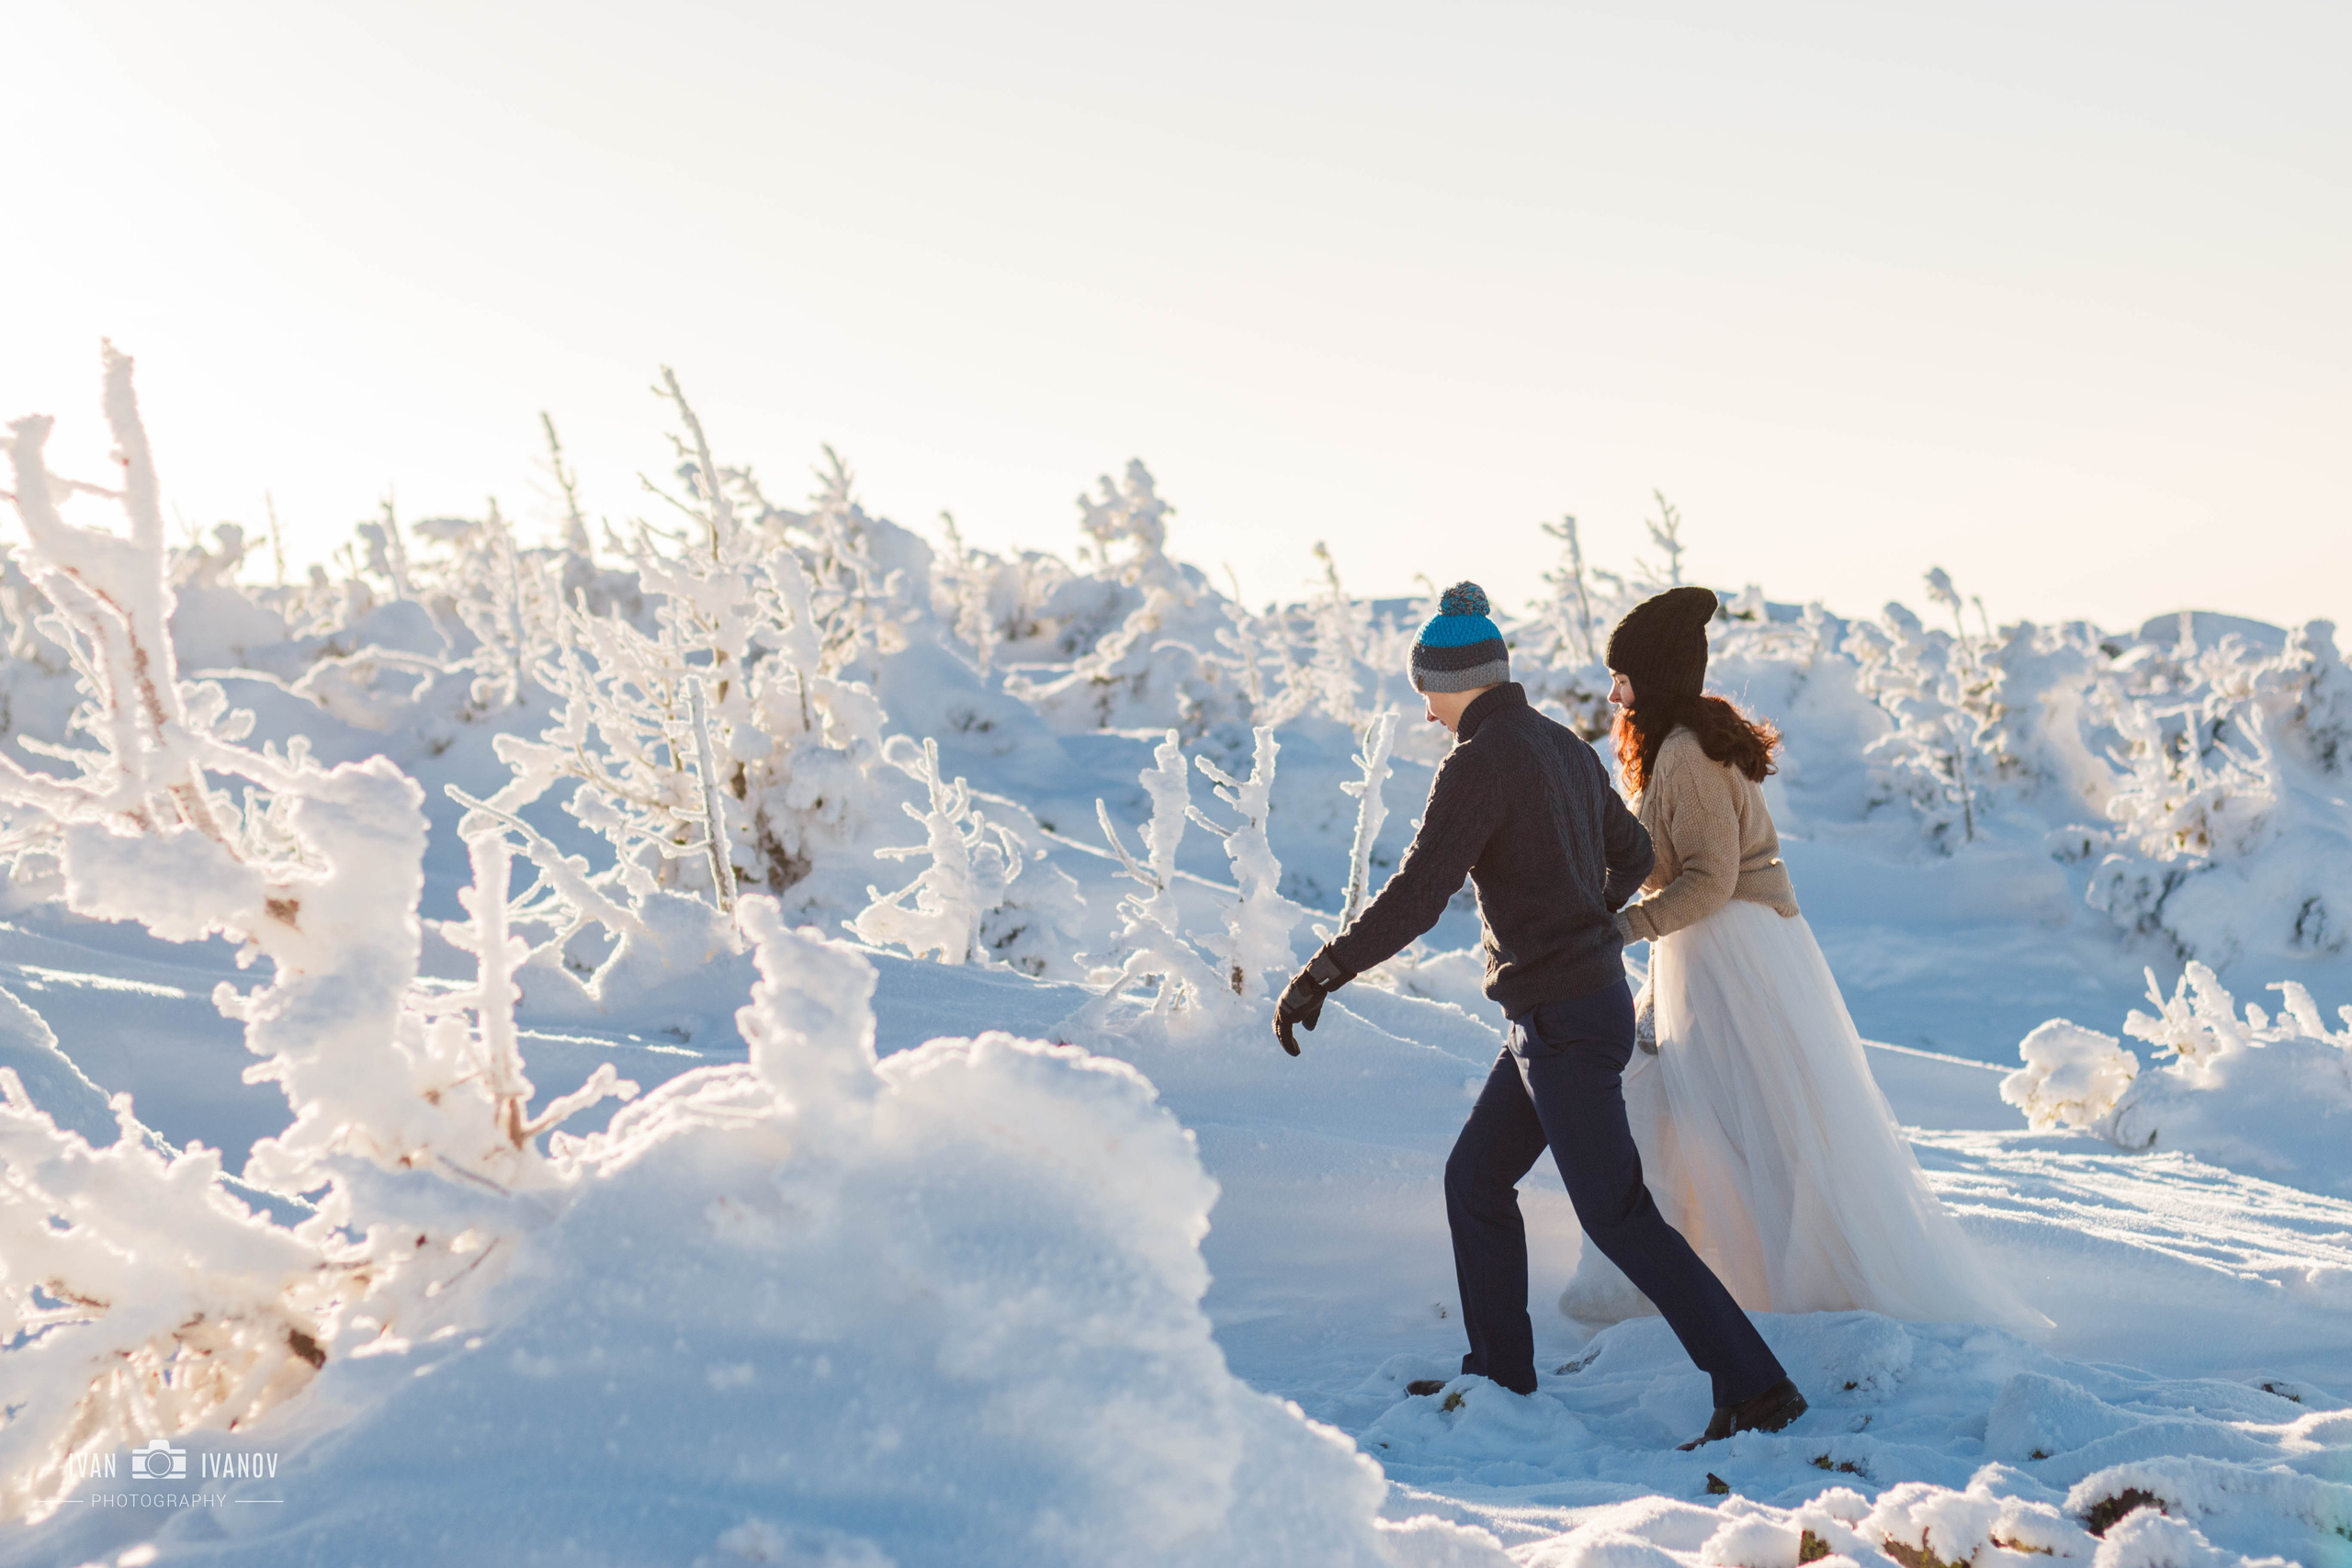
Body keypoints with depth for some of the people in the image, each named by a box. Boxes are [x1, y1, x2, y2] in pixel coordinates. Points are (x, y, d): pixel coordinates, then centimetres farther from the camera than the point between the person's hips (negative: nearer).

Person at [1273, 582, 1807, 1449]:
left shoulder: (1480, 761, -16)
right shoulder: (1564, 746, 11)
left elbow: (1416, 895, -23)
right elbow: (1631, 854, 25)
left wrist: (1322, 973, -19)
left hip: (1561, 1019, -9)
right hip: (1593, 996, 9)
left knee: (1618, 1216, -4)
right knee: (1475, 1178, 17)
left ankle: (1756, 1386, -1)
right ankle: (1500, 1372, 26)